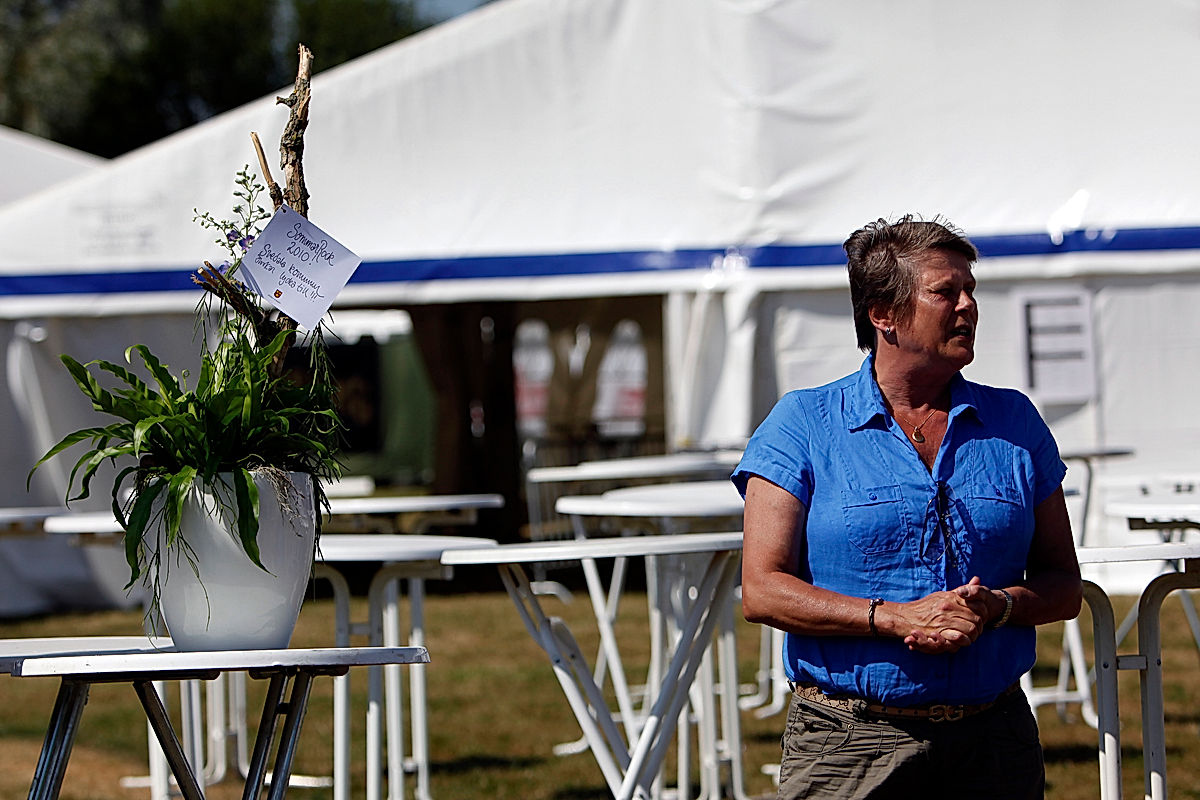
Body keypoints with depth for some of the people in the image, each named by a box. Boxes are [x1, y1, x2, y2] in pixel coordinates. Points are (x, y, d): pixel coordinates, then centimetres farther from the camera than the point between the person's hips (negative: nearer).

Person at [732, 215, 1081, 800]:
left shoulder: (1014, 423, 10)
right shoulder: (801, 424, 1)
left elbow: (1062, 586, 11)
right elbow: (762, 590, -6)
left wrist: (998, 607, -11)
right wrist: (895, 618, -17)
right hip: (846, 744, -3)